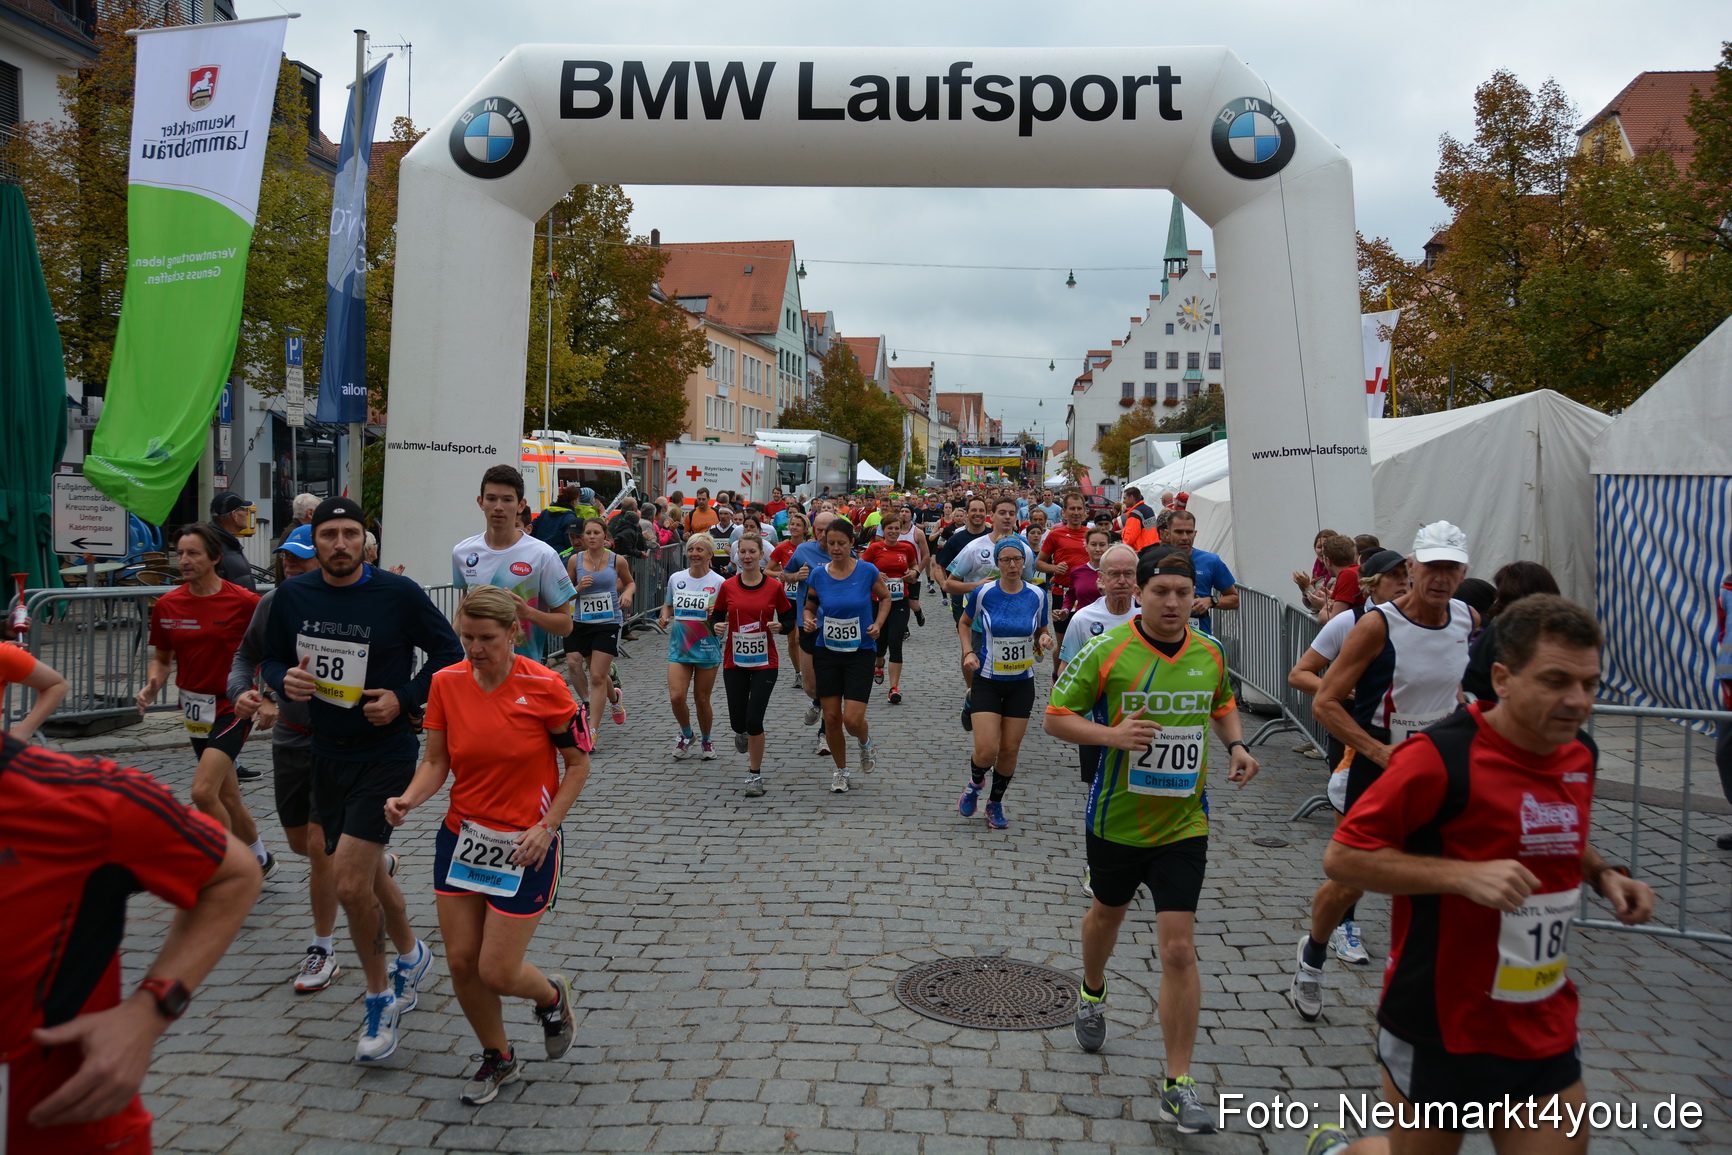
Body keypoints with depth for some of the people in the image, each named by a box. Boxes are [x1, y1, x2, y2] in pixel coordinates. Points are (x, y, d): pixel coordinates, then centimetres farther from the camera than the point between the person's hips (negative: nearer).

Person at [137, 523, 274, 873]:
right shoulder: (167, 605, 1)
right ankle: (261, 860, 34)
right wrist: (152, 687, -7)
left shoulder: (243, 602, -13)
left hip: (234, 706, -6)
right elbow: (162, 658, 12)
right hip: (195, 709, 6)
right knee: (226, 797, 14)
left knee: (203, 791, -19)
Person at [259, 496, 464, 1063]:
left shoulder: (398, 594, -11)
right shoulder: (292, 595, 1)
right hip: (326, 754, 5)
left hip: (385, 754, -5)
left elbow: (448, 651, -3)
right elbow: (270, 659, 13)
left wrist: (404, 698, -15)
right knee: (367, 874, 18)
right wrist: (285, 681, -10)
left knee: (350, 882, -13)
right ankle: (410, 953, 45)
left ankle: (379, 996, 9)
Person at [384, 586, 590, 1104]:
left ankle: (552, 995, 32)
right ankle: (498, 1057, 33)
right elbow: (436, 760, 2)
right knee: (461, 961, 8)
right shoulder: (446, 683, -4)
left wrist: (546, 827, -15)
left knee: (497, 972, -4)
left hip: (523, 847, -4)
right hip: (461, 837, 5)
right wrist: (408, 799, -17)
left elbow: (578, 763, -7)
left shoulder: (545, 687, -16)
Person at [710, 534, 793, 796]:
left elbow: (788, 619, 4)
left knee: (754, 720, -9)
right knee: (738, 722, 6)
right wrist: (716, 626, -14)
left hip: (764, 662, -2)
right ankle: (741, 731, 47)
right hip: (734, 662, 2)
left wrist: (780, 626, -17)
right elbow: (716, 616, 7)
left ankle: (755, 774, 10)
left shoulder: (774, 587, -4)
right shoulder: (728, 586, -1)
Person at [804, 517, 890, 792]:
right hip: (827, 652, 2)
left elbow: (885, 597, 8)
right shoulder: (818, 575, -3)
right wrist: (808, 621, -11)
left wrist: (878, 624, -6)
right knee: (831, 718, 5)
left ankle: (865, 741, 27)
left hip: (860, 653, -2)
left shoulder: (867, 571, -9)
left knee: (853, 720, -11)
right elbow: (809, 607, 11)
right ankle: (841, 771, 27)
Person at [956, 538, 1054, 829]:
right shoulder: (984, 593, -9)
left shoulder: (1038, 596, -4)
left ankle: (995, 803, 31)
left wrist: (1044, 640, -13)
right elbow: (964, 623, 8)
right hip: (987, 681, -2)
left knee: (1010, 750, 7)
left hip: (1022, 682, 2)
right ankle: (975, 783, 23)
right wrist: (968, 652, -7)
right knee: (986, 751, -12)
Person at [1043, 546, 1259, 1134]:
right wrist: (1111, 734, -27)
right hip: (1115, 819, -1)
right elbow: (1056, 716, -10)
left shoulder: (1210, 654, -2)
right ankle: (1092, 993, 57)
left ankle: (1177, 1085, 4)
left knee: (1179, 950, -7)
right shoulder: (1107, 651, -14)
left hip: (1183, 825, 1)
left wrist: (1236, 744, -2)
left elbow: (1223, 705, 19)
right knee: (1106, 912, 24)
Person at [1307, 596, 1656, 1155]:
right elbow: (1342, 856, -20)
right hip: (1440, 1031, -6)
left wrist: (1603, 874, 2)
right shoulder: (1442, 756, -21)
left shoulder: (1580, 754, 3)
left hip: (1544, 1030, 6)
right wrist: (1465, 875, -28)